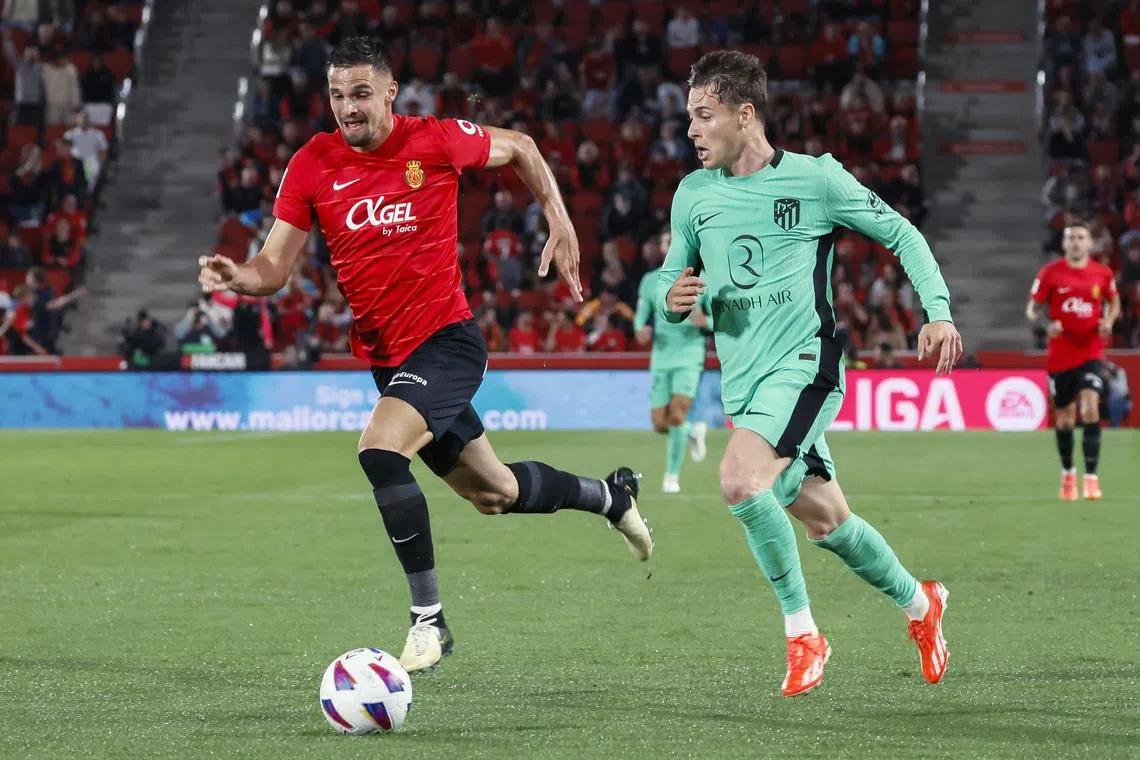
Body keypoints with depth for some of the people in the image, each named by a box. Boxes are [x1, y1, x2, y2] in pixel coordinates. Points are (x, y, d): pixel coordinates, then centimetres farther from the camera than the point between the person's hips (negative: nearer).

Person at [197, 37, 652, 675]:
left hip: (447, 340, -5)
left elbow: (520, 148, 8)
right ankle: (610, 495, 46)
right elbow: (274, 268, -3)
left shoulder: (435, 141, -11)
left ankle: (429, 619, -17)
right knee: (495, 493, 16)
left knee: (379, 453, -29)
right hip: (386, 357, 5)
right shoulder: (313, 165, -3)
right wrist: (234, 276, -25)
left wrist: (562, 227, 4)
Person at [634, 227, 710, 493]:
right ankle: (693, 432, 35)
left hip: (689, 354, -3)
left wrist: (705, 321, -19)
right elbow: (641, 317, 11)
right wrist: (641, 330, -12)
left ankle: (672, 475, -4)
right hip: (661, 357, 3)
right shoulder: (649, 281, 6)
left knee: (678, 414, -19)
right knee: (660, 424, 0)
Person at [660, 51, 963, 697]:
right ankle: (919, 602, 39)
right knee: (826, 521, 14)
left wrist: (939, 311, -7)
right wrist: (673, 298, -9)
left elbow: (901, 233, 3)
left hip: (804, 362, -6)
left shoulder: (815, 178, -7)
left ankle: (802, 631, -13)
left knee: (740, 481, -28)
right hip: (744, 379, 6)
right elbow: (673, 280, 15)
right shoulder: (693, 194, 6)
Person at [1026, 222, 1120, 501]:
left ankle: (1091, 477, -15)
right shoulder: (1050, 273, -3)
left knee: (1090, 408, -19)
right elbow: (1032, 308, 2)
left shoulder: (1102, 274, 1)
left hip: (1091, 352, 0)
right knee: (1064, 417, 8)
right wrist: (1046, 323, -18)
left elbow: (1114, 302, 18)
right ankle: (1068, 473, 31)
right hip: (1059, 354, 0)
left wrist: (1108, 321, -3)